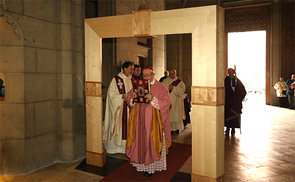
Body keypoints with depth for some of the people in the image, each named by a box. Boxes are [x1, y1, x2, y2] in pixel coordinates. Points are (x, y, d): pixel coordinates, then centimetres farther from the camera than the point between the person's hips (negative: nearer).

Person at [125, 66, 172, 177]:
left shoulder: (160, 87, -4)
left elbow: (167, 101, -12)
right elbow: (128, 98, 10)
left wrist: (153, 99, -25)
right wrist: (132, 97, -13)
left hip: (152, 121, -4)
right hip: (139, 120, 4)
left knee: (151, 142, 1)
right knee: (140, 141, 9)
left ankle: (151, 166, 12)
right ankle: (141, 163, 24)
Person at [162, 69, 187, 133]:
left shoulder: (179, 81, 4)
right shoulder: (165, 81, 7)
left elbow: (182, 90, -8)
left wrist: (174, 87, -17)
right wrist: (168, 88, -18)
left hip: (176, 102, -1)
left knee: (177, 115, 0)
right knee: (169, 115, -2)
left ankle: (177, 128, 12)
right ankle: (170, 128, 5)